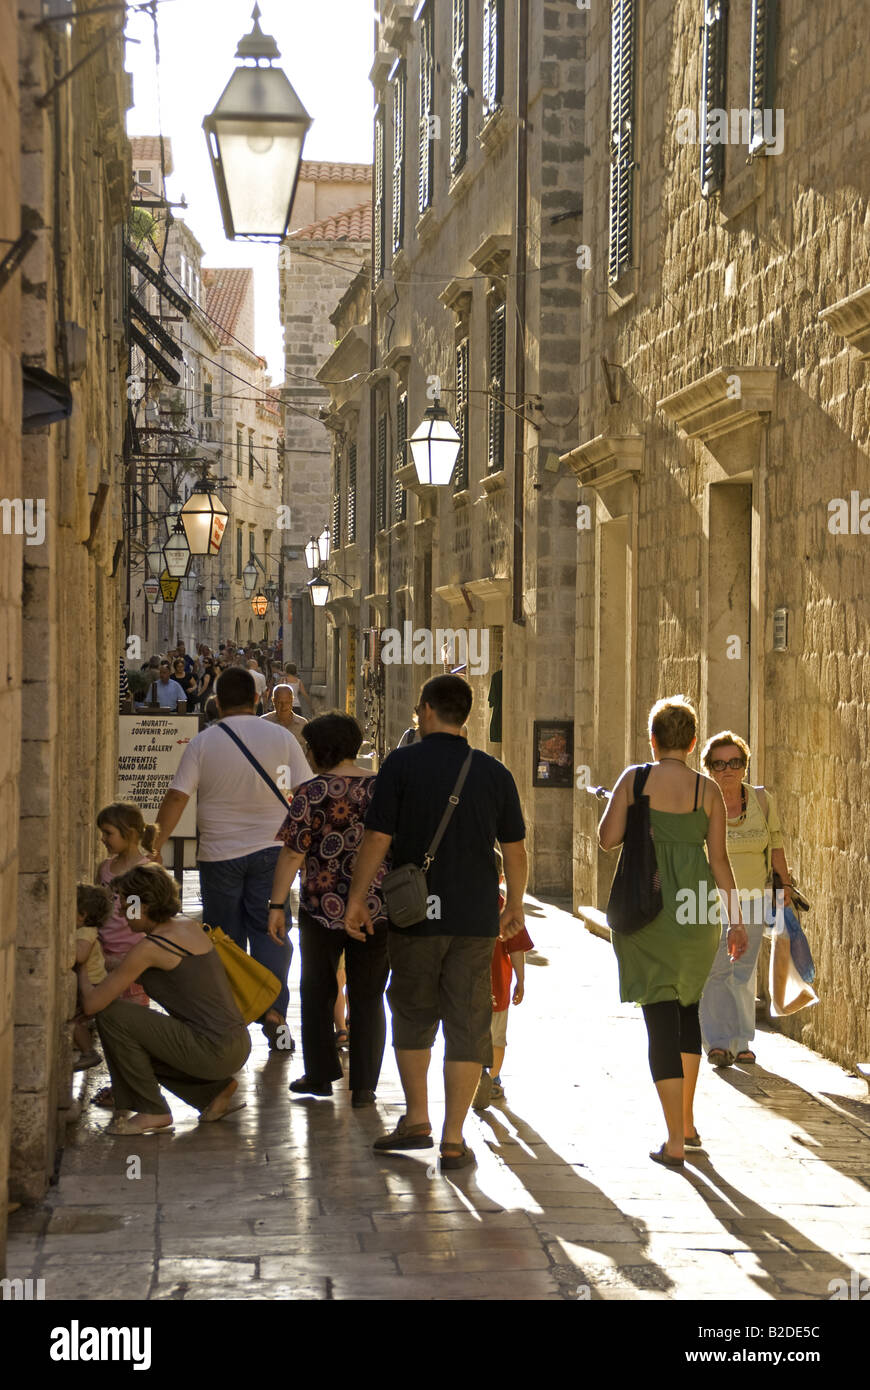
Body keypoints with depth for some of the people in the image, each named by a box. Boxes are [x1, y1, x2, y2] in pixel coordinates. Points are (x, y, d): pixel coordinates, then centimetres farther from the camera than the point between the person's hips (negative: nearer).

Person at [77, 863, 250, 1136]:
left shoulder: (150, 947, -14)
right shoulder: (189, 926, 10)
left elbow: (92, 1005, -11)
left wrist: (83, 974, 8)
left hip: (213, 1050, -9)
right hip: (236, 1045, 9)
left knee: (110, 1015, -7)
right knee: (137, 1047, 25)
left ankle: (152, 1113, 1)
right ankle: (215, 1090, 19)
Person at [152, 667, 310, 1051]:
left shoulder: (203, 742, -3)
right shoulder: (280, 737, -1)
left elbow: (176, 797, -7)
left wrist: (154, 845, -2)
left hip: (219, 854, 0)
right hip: (270, 850, 0)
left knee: (226, 937, 9)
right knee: (269, 932, 4)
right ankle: (273, 1011, -10)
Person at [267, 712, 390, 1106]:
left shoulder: (311, 793, -9)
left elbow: (293, 853, -11)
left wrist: (276, 904, -5)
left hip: (321, 907, -2)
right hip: (376, 908, 2)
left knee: (317, 991, 16)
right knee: (368, 996, 9)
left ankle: (320, 1075, 19)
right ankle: (363, 1085, 7)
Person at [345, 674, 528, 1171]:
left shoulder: (402, 764, -5)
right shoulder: (494, 772, 3)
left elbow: (378, 838, -6)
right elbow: (515, 849, 7)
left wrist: (358, 899, 4)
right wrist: (515, 906, 21)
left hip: (415, 914, -1)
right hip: (476, 917, 1)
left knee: (413, 1016, 17)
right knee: (467, 1024, 4)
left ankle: (417, 1121, 19)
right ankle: (453, 1140, 2)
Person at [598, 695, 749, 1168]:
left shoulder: (634, 779, -3)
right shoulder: (707, 790, 0)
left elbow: (607, 838, -6)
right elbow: (719, 859, 0)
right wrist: (736, 918, 6)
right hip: (695, 908, 2)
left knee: (661, 1016, -1)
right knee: (687, 1005, 24)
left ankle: (675, 1142, -5)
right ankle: (687, 1122, 29)